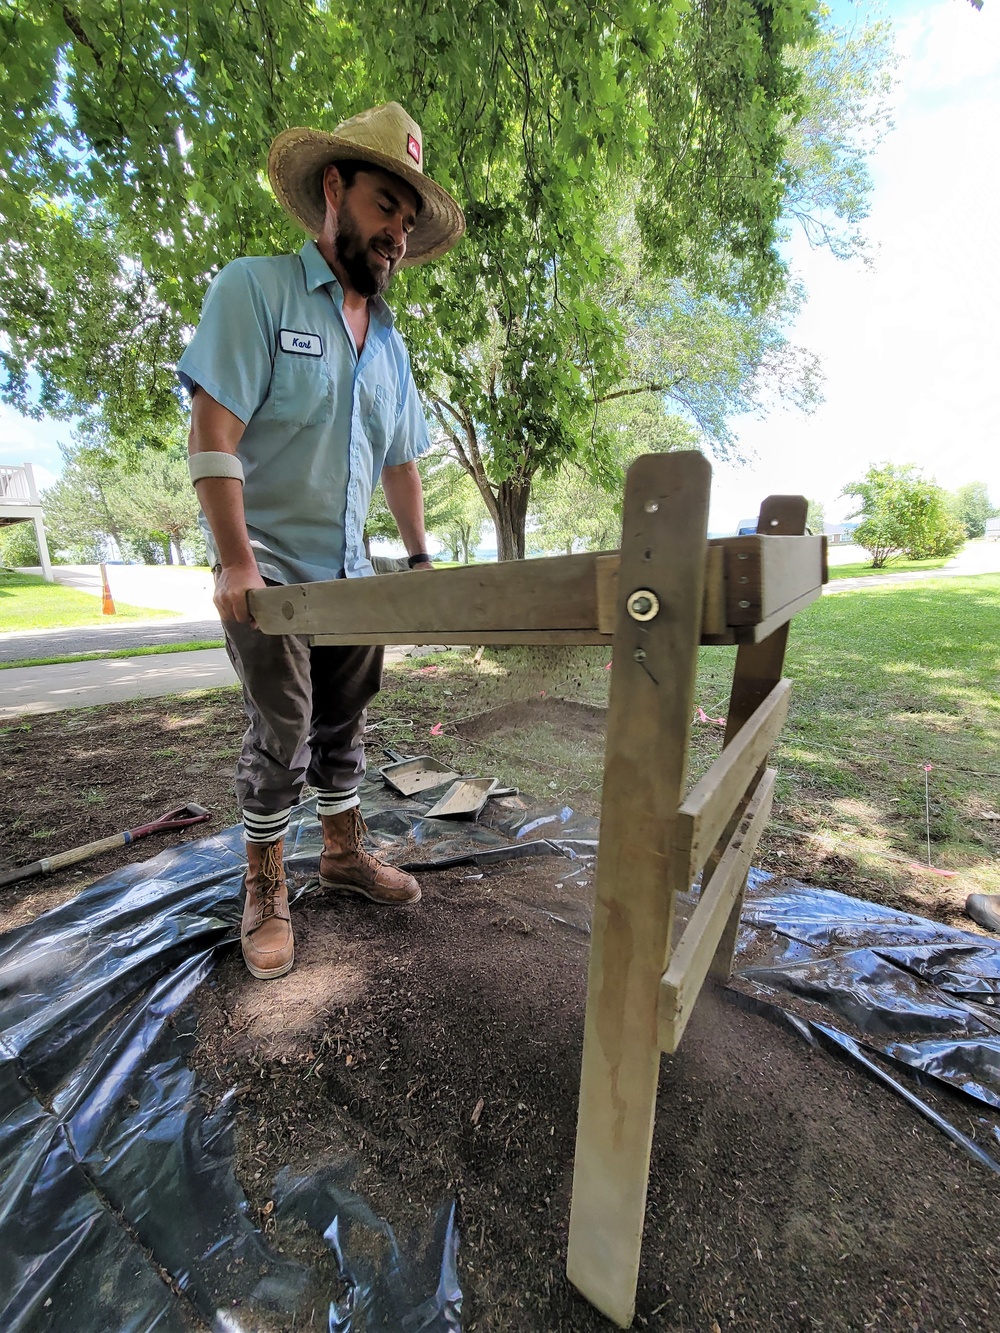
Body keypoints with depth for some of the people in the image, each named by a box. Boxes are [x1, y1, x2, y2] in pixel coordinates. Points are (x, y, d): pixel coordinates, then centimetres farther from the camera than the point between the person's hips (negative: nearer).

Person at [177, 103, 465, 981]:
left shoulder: (391, 343, 14)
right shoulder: (255, 289, -4)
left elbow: (400, 462, 16)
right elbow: (213, 431, -14)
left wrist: (420, 556, 12)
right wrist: (236, 560, -20)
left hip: (351, 574, 6)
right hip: (270, 569, -5)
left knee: (344, 726, 13)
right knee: (282, 738, -1)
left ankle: (345, 852, 33)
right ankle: (265, 890, 21)